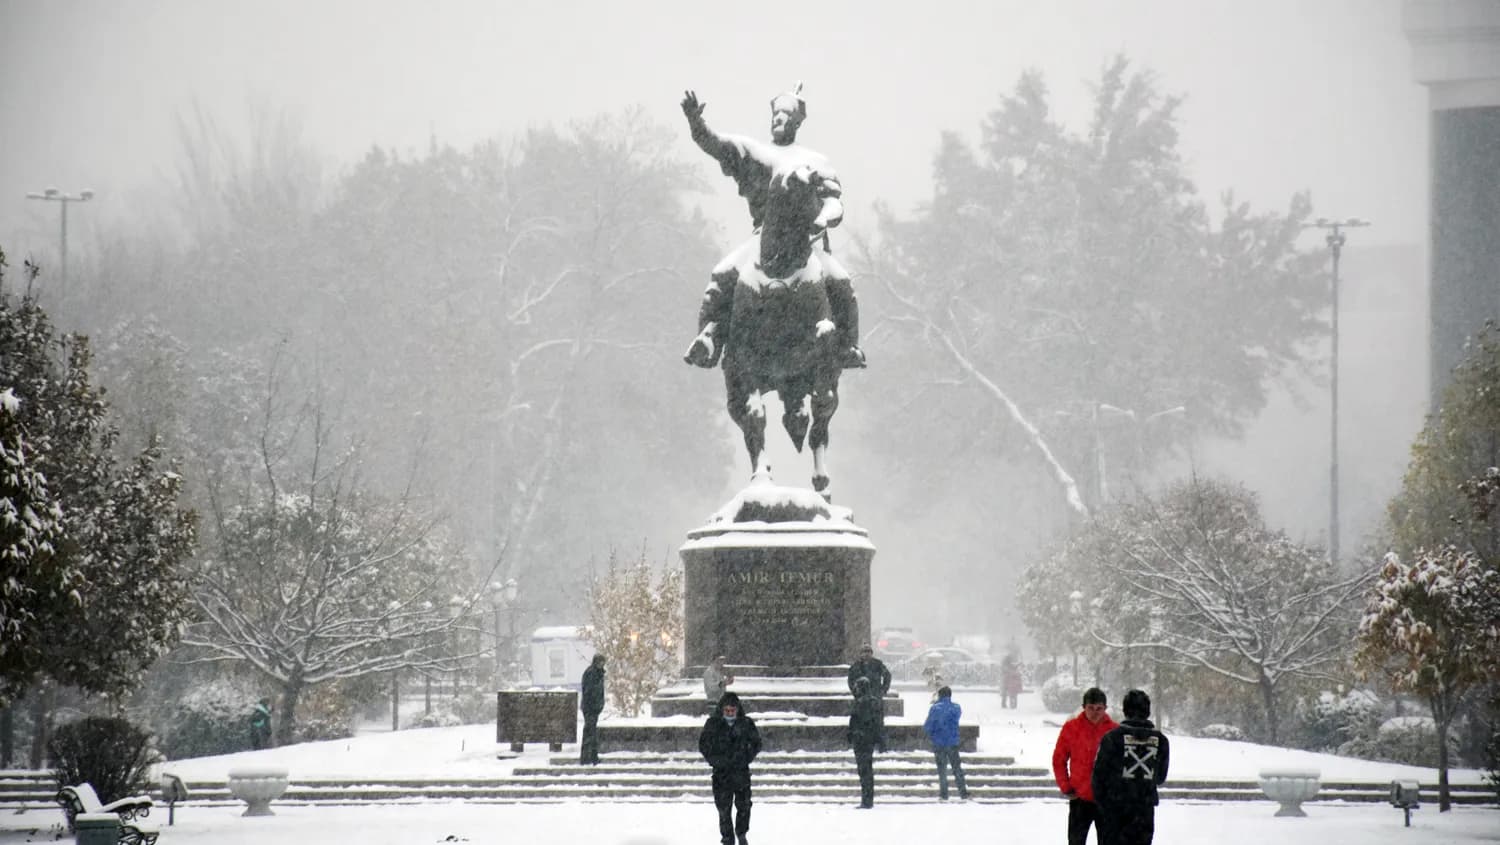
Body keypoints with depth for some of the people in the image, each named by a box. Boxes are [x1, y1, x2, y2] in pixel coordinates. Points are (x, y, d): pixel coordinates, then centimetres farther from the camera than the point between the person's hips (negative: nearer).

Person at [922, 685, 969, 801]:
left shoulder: (935, 708, -10)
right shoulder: (956, 708, -2)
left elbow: (927, 726, -9)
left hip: (939, 743, -2)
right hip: (953, 743, 2)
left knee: (942, 770, 8)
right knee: (957, 769, 10)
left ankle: (943, 795, 6)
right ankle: (963, 794, 5)